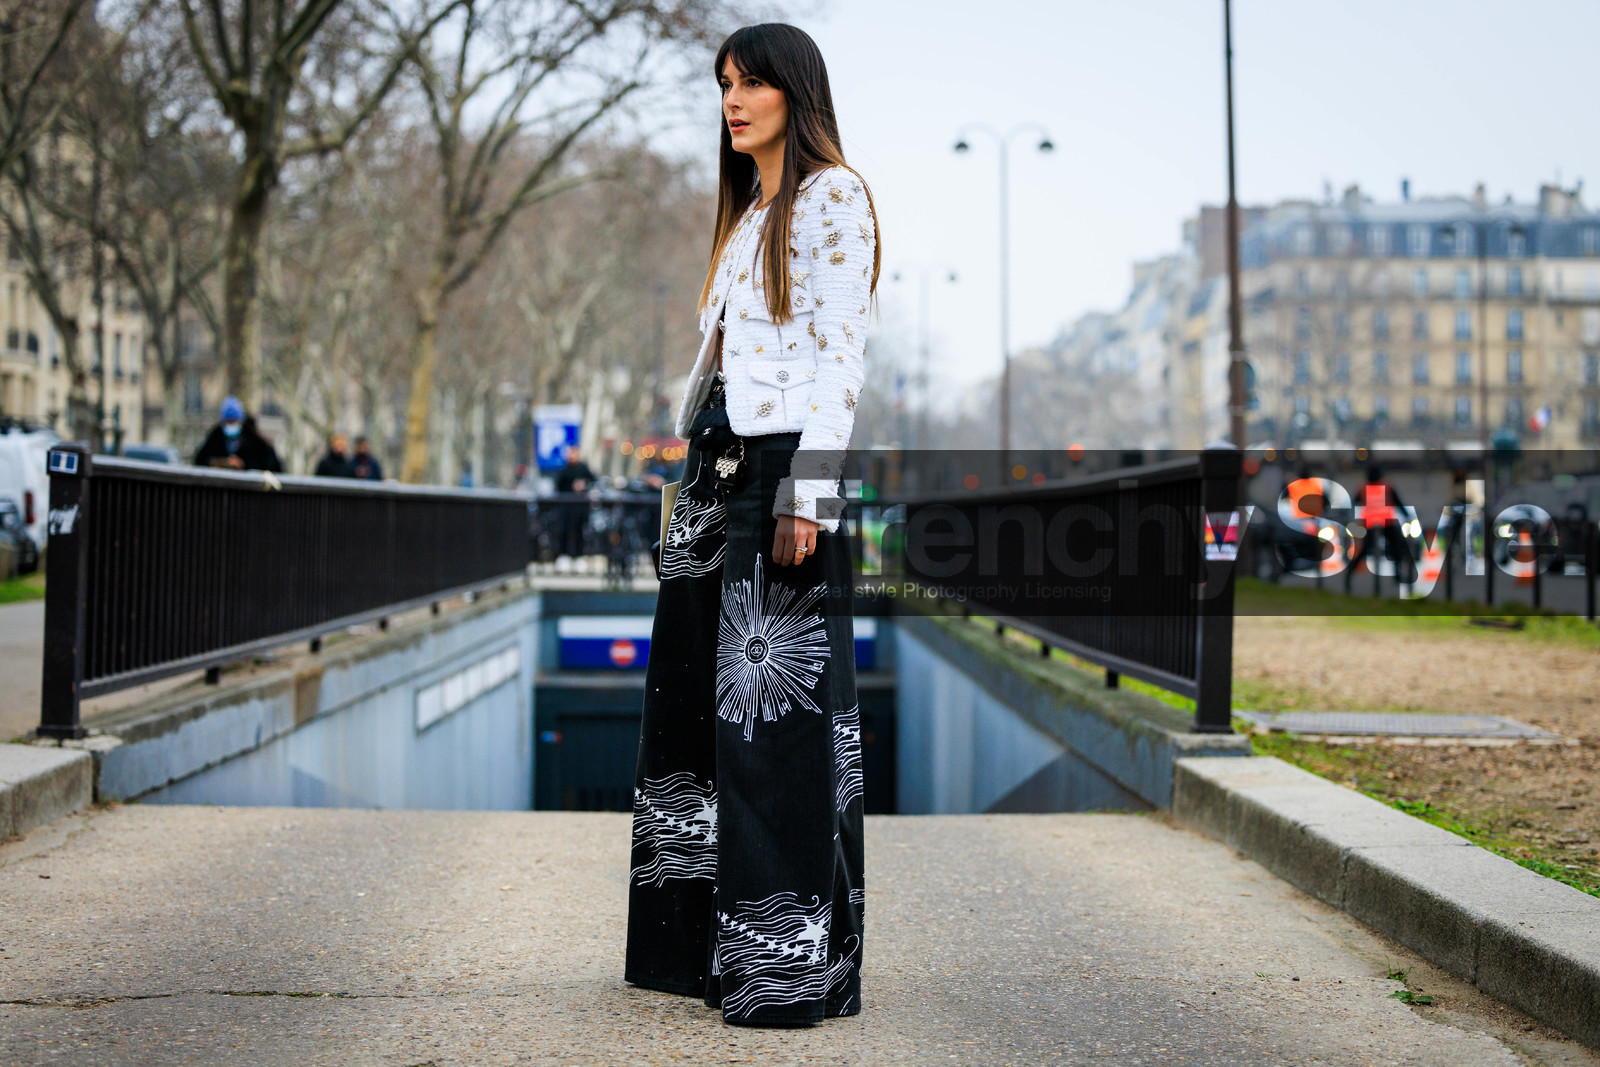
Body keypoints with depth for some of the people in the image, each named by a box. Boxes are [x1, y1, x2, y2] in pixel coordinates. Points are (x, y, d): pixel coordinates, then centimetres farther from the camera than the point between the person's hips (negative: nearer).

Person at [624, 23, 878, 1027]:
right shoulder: (749, 211, 22)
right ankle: (706, 944, 16)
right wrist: (697, 474, 16)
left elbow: (841, 351, -12)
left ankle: (793, 965, -4)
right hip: (718, 464, 9)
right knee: (694, 699, 8)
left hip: (785, 465, -9)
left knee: (775, 706, -9)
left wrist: (807, 492, -20)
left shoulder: (832, 196, -4)